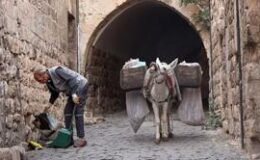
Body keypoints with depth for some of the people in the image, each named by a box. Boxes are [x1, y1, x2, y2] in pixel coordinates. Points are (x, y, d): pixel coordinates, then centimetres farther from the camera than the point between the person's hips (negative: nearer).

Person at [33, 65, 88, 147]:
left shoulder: (57, 71, -26)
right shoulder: (48, 82, 2)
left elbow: (72, 79, -30)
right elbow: (54, 93, 17)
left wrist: (74, 94, -36)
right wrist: (50, 104, 9)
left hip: (81, 85, -9)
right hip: (72, 91, 9)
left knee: (78, 112, -14)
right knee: (67, 111, 5)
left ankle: (81, 138, -13)